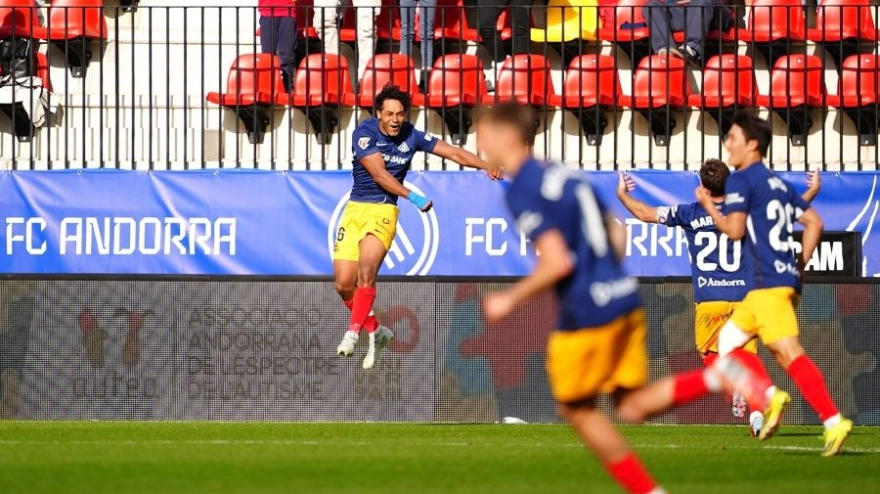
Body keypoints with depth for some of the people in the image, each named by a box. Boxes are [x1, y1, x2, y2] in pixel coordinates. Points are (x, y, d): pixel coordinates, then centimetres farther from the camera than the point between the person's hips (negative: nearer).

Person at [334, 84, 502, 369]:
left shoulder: (411, 137, 1)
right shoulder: (365, 133, -8)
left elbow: (453, 153, 1)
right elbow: (379, 174, -15)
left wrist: (486, 166, -14)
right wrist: (412, 197, -23)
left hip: (383, 211, -1)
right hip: (355, 209, 1)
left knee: (366, 272, -25)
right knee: (343, 284, -4)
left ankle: (353, 333, -24)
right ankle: (375, 331, 17)